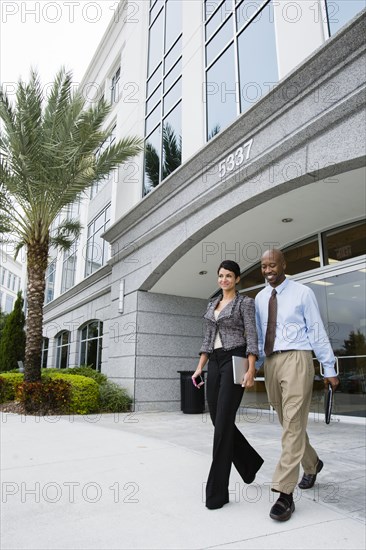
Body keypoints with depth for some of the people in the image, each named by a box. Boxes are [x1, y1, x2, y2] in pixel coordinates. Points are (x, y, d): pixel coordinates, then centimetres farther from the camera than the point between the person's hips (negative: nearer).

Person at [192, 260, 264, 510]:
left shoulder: (245, 302, -2)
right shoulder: (213, 305, 18)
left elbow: (252, 338, -9)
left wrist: (251, 370, -19)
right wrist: (199, 367, 11)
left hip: (235, 361, -7)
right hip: (215, 363, 7)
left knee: (223, 423, -10)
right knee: (218, 420, 10)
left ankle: (217, 491, -1)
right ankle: (250, 461, 35)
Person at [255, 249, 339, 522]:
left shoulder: (302, 293, -3)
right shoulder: (260, 298, 11)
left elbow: (317, 331, -3)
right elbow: (258, 334, 13)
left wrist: (329, 368, -3)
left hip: (296, 359, -6)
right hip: (271, 362, 6)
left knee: (293, 424, -9)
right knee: (288, 423, 16)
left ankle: (285, 493, -5)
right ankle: (312, 464, 41)